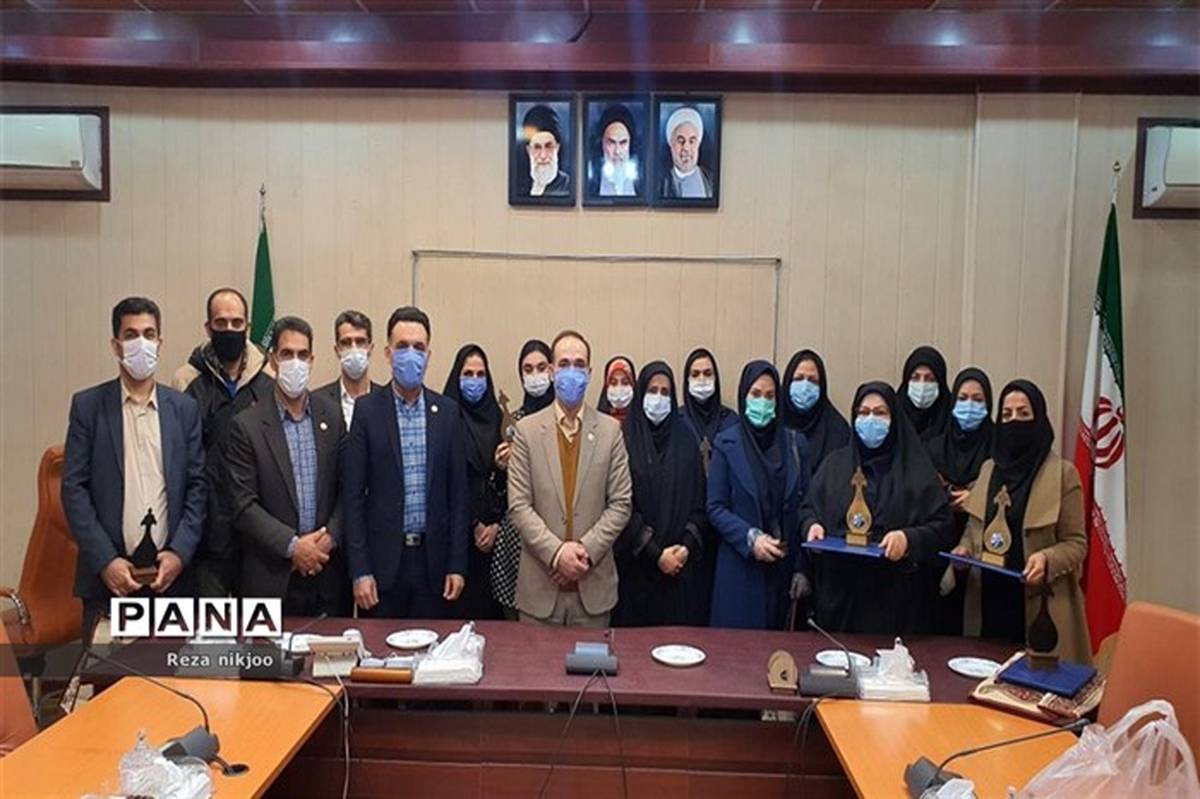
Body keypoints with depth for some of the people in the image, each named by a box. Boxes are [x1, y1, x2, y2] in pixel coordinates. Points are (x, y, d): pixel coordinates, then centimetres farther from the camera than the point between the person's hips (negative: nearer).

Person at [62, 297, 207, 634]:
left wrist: (180, 553, -6)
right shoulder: (87, 405, 3)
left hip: (172, 572, 1)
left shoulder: (184, 408, 7)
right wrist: (105, 560, -8)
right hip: (106, 574, -1)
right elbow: (73, 488, -1)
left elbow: (198, 486, 5)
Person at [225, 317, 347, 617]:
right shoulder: (246, 425, -4)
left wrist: (330, 537, -7)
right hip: (272, 576, -2)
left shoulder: (332, 414, 4)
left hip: (327, 566, 2)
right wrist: (292, 545, -12)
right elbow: (244, 505, -6)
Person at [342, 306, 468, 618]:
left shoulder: (447, 411, 4)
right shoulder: (366, 410, -2)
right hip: (382, 558, -1)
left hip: (432, 558, 2)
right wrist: (359, 570, -7)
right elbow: (353, 495, -3)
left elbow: (458, 491, 5)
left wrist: (457, 564, 1)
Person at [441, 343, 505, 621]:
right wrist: (474, 525, -6)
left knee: (488, 599, 5)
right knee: (460, 601, 0)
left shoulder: (495, 416, 9)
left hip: (491, 530, 4)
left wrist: (495, 524, -2)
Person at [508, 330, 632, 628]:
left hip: (594, 583, 1)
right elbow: (518, 505, -4)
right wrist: (556, 551, -14)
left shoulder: (610, 430, 3)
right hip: (539, 585, 0)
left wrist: (587, 549, -11)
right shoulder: (527, 430, 0)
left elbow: (621, 503, 0)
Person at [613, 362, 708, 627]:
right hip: (634, 563, -2)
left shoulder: (685, 439, 6)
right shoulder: (625, 438, -4)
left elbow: (699, 500, 5)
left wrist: (687, 546, -8)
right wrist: (655, 553, -12)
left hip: (679, 564, 3)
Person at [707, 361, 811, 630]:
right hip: (739, 569, -2)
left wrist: (801, 568, 0)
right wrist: (750, 538, -17)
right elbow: (715, 508, -3)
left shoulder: (795, 444, 6)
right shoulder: (727, 443, -2)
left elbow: (804, 508, 5)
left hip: (783, 569, 2)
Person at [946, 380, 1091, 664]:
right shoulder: (988, 468, 12)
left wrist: (1047, 560, -20)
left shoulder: (1063, 473, -3)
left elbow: (1076, 543, -2)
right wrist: (964, 550, -1)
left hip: (1038, 605, -3)